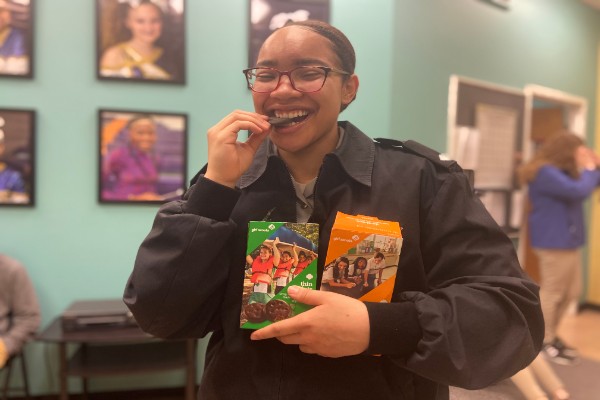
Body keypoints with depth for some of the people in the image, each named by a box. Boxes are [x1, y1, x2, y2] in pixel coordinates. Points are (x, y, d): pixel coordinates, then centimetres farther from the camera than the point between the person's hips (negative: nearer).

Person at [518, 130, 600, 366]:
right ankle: (543, 343, 11)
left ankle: (549, 335, 29)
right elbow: (578, 191, -27)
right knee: (551, 292, -2)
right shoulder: (545, 173, -17)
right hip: (553, 242, -10)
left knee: (572, 292, 15)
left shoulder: (562, 172, 14)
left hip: (567, 241, 10)